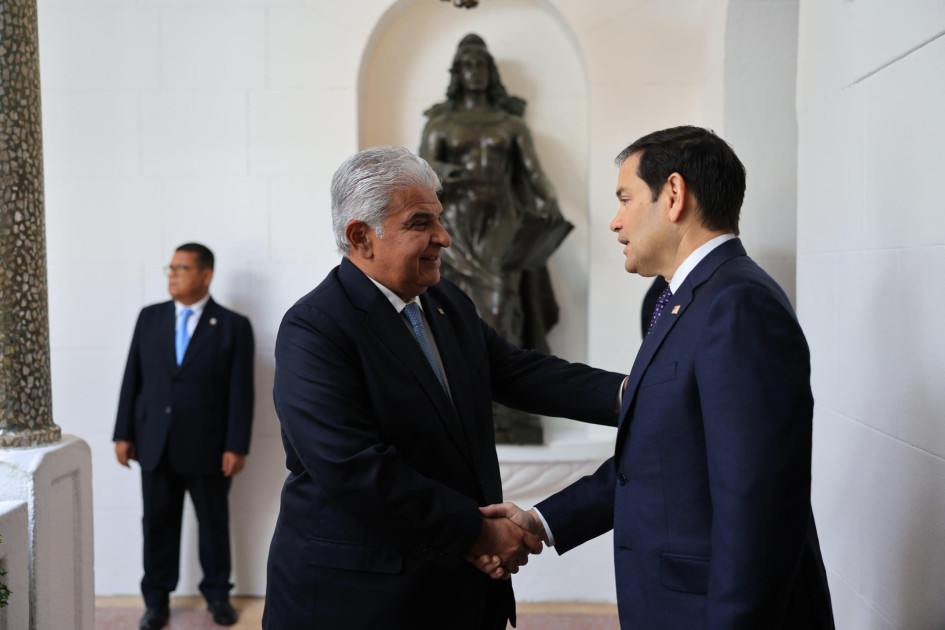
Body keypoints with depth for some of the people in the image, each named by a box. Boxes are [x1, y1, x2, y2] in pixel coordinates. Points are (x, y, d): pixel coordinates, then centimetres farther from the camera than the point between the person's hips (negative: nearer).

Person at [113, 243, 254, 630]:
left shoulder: (233, 326, -4)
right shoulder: (149, 318, 7)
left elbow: (241, 391, -6)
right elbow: (133, 378, 8)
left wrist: (236, 447, -10)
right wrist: (124, 434, 4)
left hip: (207, 449, -3)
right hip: (155, 446, 3)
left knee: (214, 524, 10)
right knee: (158, 524, 10)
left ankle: (217, 595, 27)